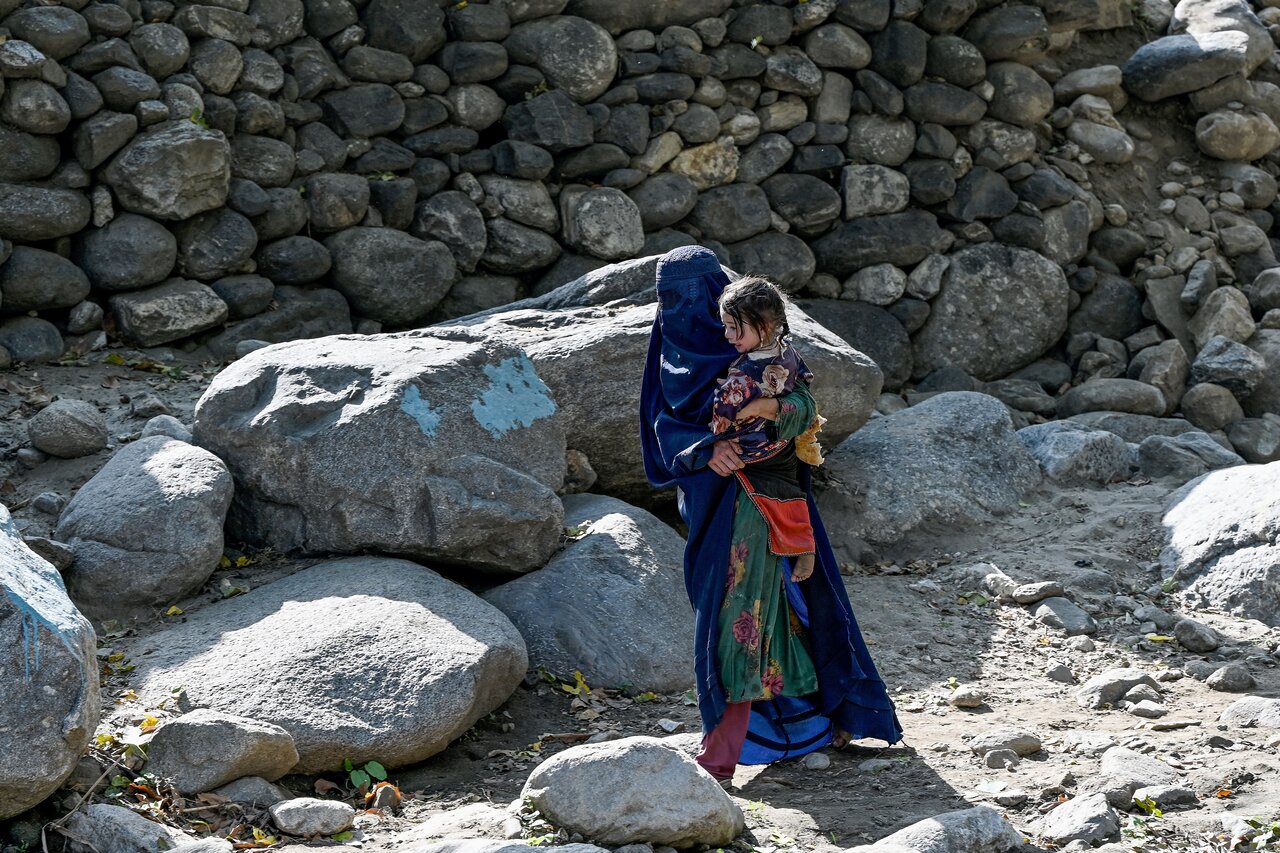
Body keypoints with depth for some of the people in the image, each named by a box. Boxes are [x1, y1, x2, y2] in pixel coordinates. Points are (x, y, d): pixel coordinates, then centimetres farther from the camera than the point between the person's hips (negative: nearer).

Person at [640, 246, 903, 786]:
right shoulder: (673, 354, 7)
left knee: (739, 606, -8)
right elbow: (667, 425, -3)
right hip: (708, 494, 5)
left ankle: (722, 752, -7)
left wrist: (776, 407, -36)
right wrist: (708, 448, -23)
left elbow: (804, 408, -14)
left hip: (756, 493, -5)